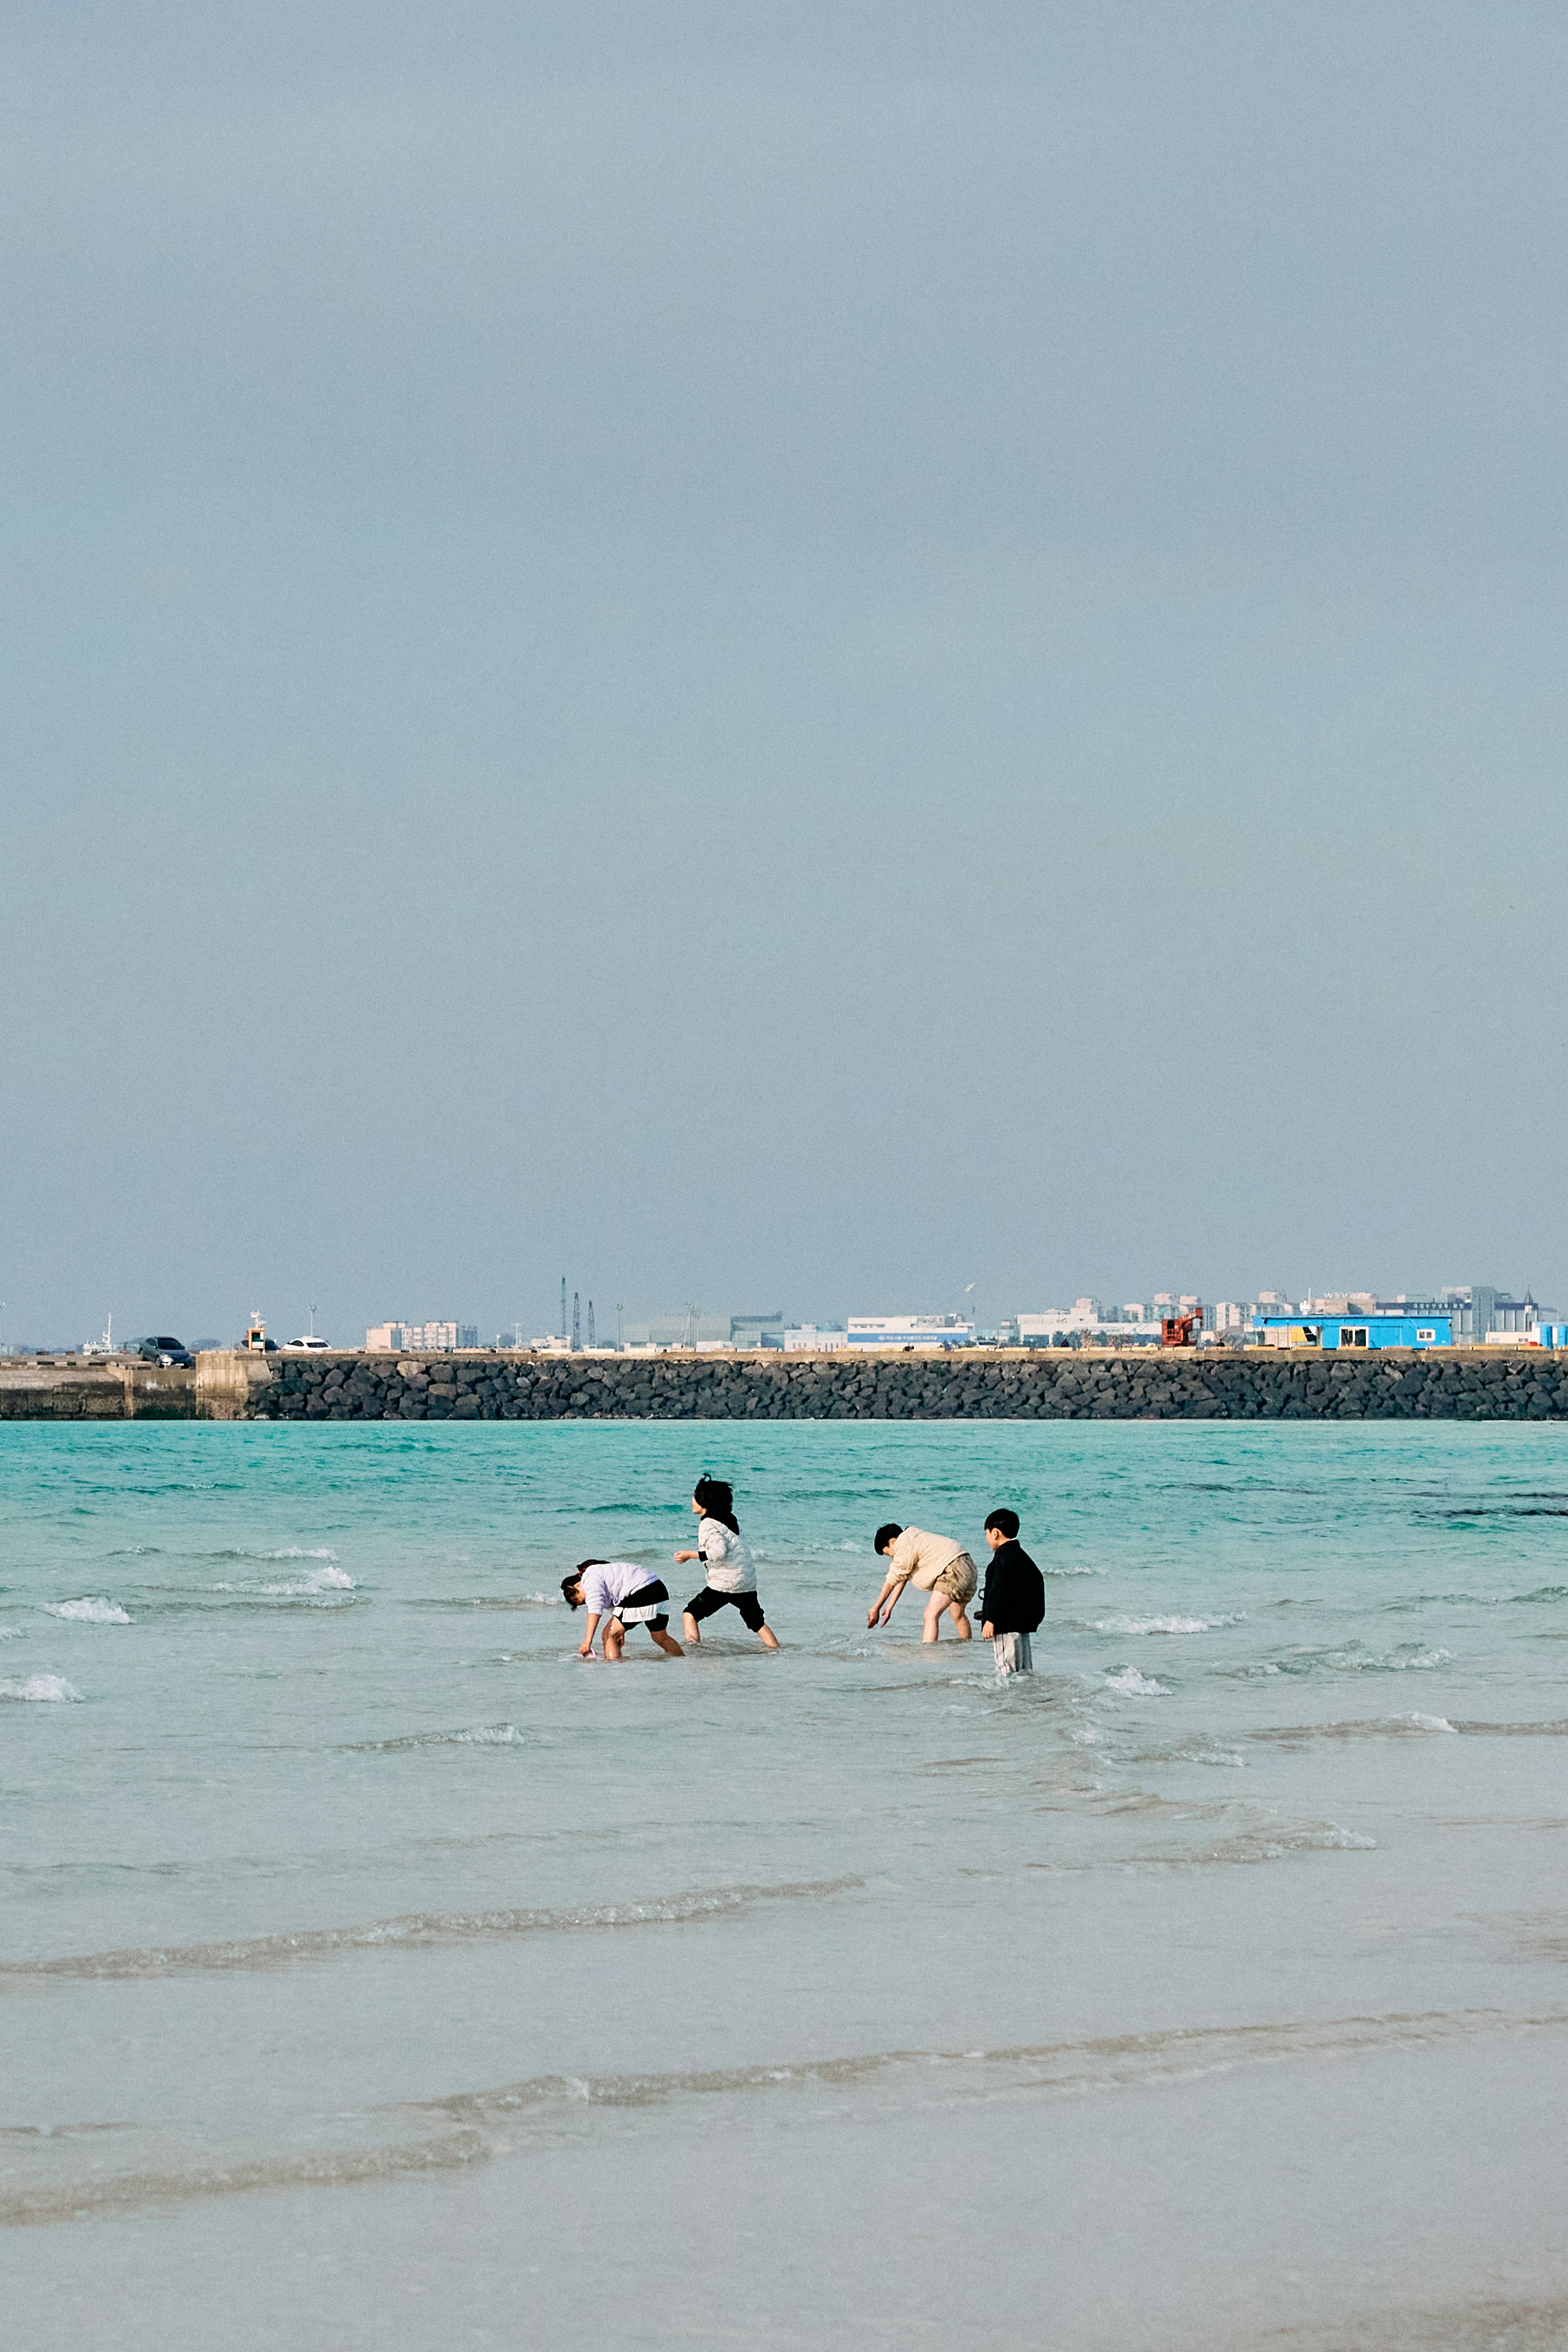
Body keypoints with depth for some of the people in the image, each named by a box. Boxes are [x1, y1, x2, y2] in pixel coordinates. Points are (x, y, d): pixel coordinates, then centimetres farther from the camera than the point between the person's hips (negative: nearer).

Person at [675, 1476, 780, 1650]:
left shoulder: (709, 1524, -12)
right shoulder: (730, 1519, 12)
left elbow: (719, 1552, -23)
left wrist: (690, 1555, -18)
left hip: (725, 1583, -7)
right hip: (749, 1582, 7)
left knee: (690, 1615, 2)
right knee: (759, 1624, 18)